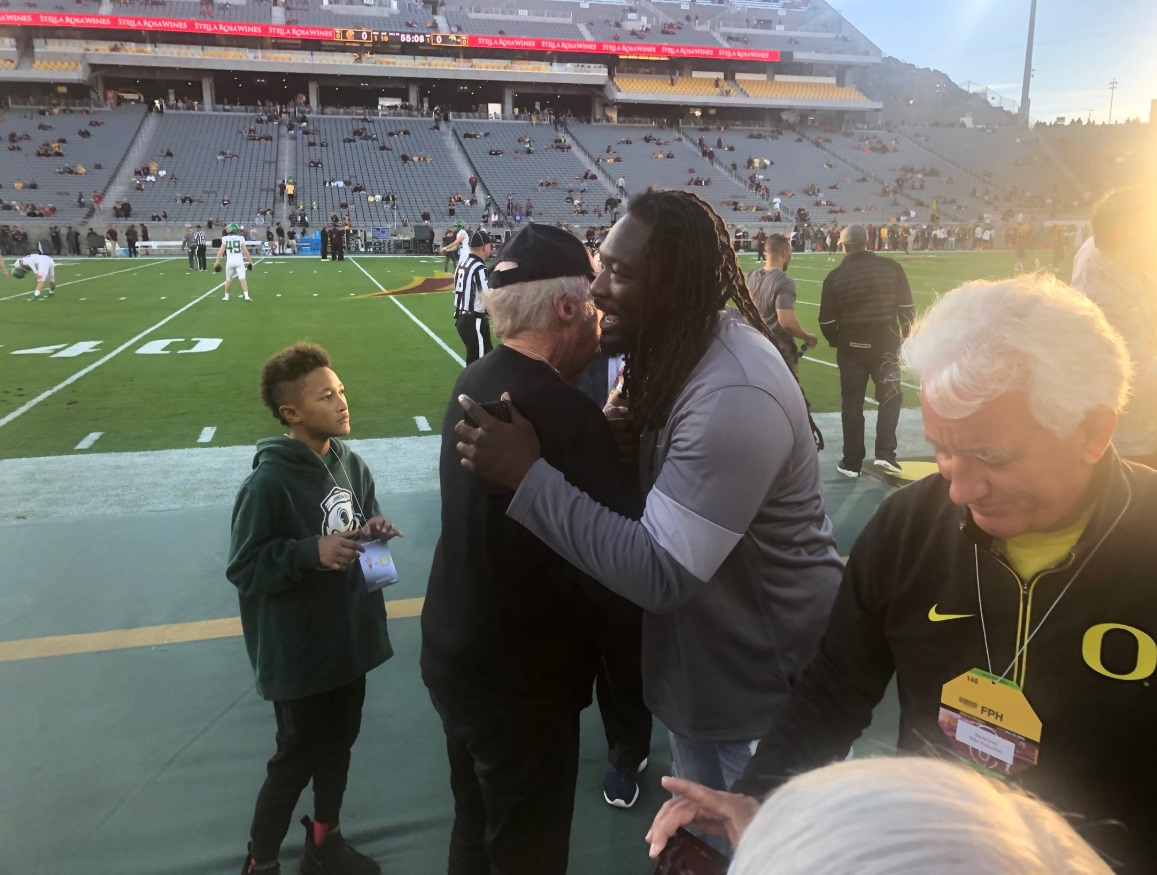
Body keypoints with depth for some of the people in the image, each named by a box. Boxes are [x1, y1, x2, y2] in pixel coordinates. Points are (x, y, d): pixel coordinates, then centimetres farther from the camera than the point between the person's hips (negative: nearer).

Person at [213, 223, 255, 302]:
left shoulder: (225, 239, 0)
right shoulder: (240, 239, -3)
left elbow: (221, 252, -1)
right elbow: (245, 252, -2)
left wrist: (217, 262, 4)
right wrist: (250, 261, 7)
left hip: (230, 261, 2)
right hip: (239, 261, -2)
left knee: (228, 279, 15)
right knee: (242, 279, -7)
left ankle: (226, 296, 24)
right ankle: (246, 295, -18)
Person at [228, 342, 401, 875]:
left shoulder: (350, 464, -4)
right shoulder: (268, 483, -22)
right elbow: (243, 568, -18)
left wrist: (375, 530, -13)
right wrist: (311, 551, -29)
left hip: (349, 640, 6)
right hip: (296, 653, -6)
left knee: (338, 745, 21)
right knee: (297, 758, 10)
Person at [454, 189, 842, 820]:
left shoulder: (734, 399, -34)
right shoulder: (698, 341, -5)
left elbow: (660, 574, -34)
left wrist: (528, 474, -31)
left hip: (767, 671, -8)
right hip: (710, 648, 8)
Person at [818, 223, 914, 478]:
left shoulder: (835, 277, -6)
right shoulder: (891, 267, -3)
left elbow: (827, 321, -4)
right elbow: (906, 308, -1)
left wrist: (837, 341, 15)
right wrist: (905, 333, 14)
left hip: (851, 347, 0)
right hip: (885, 344, 0)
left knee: (852, 404, 9)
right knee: (890, 398, 13)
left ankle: (852, 463, 14)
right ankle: (884, 453, 2)